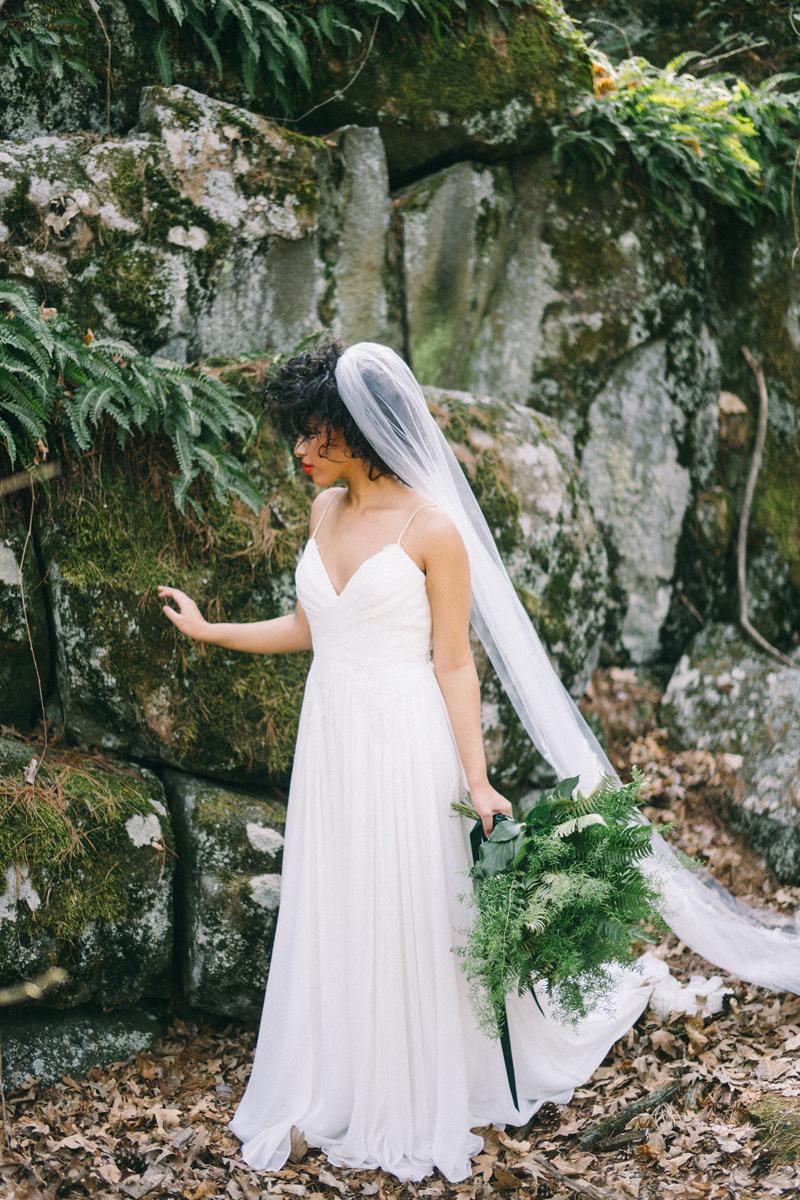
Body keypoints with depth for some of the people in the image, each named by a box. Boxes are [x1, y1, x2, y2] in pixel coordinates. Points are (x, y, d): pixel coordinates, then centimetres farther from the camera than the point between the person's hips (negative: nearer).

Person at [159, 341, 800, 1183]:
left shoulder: (432, 529, -12)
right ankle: (340, 1097, 28)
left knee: (409, 929, 4)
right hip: (330, 743, 6)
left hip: (405, 750, -6)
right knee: (329, 927, 12)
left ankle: (416, 1112, 21)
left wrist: (477, 783, -16)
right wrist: (207, 631, 22)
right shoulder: (326, 511, 8)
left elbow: (454, 666, -11)